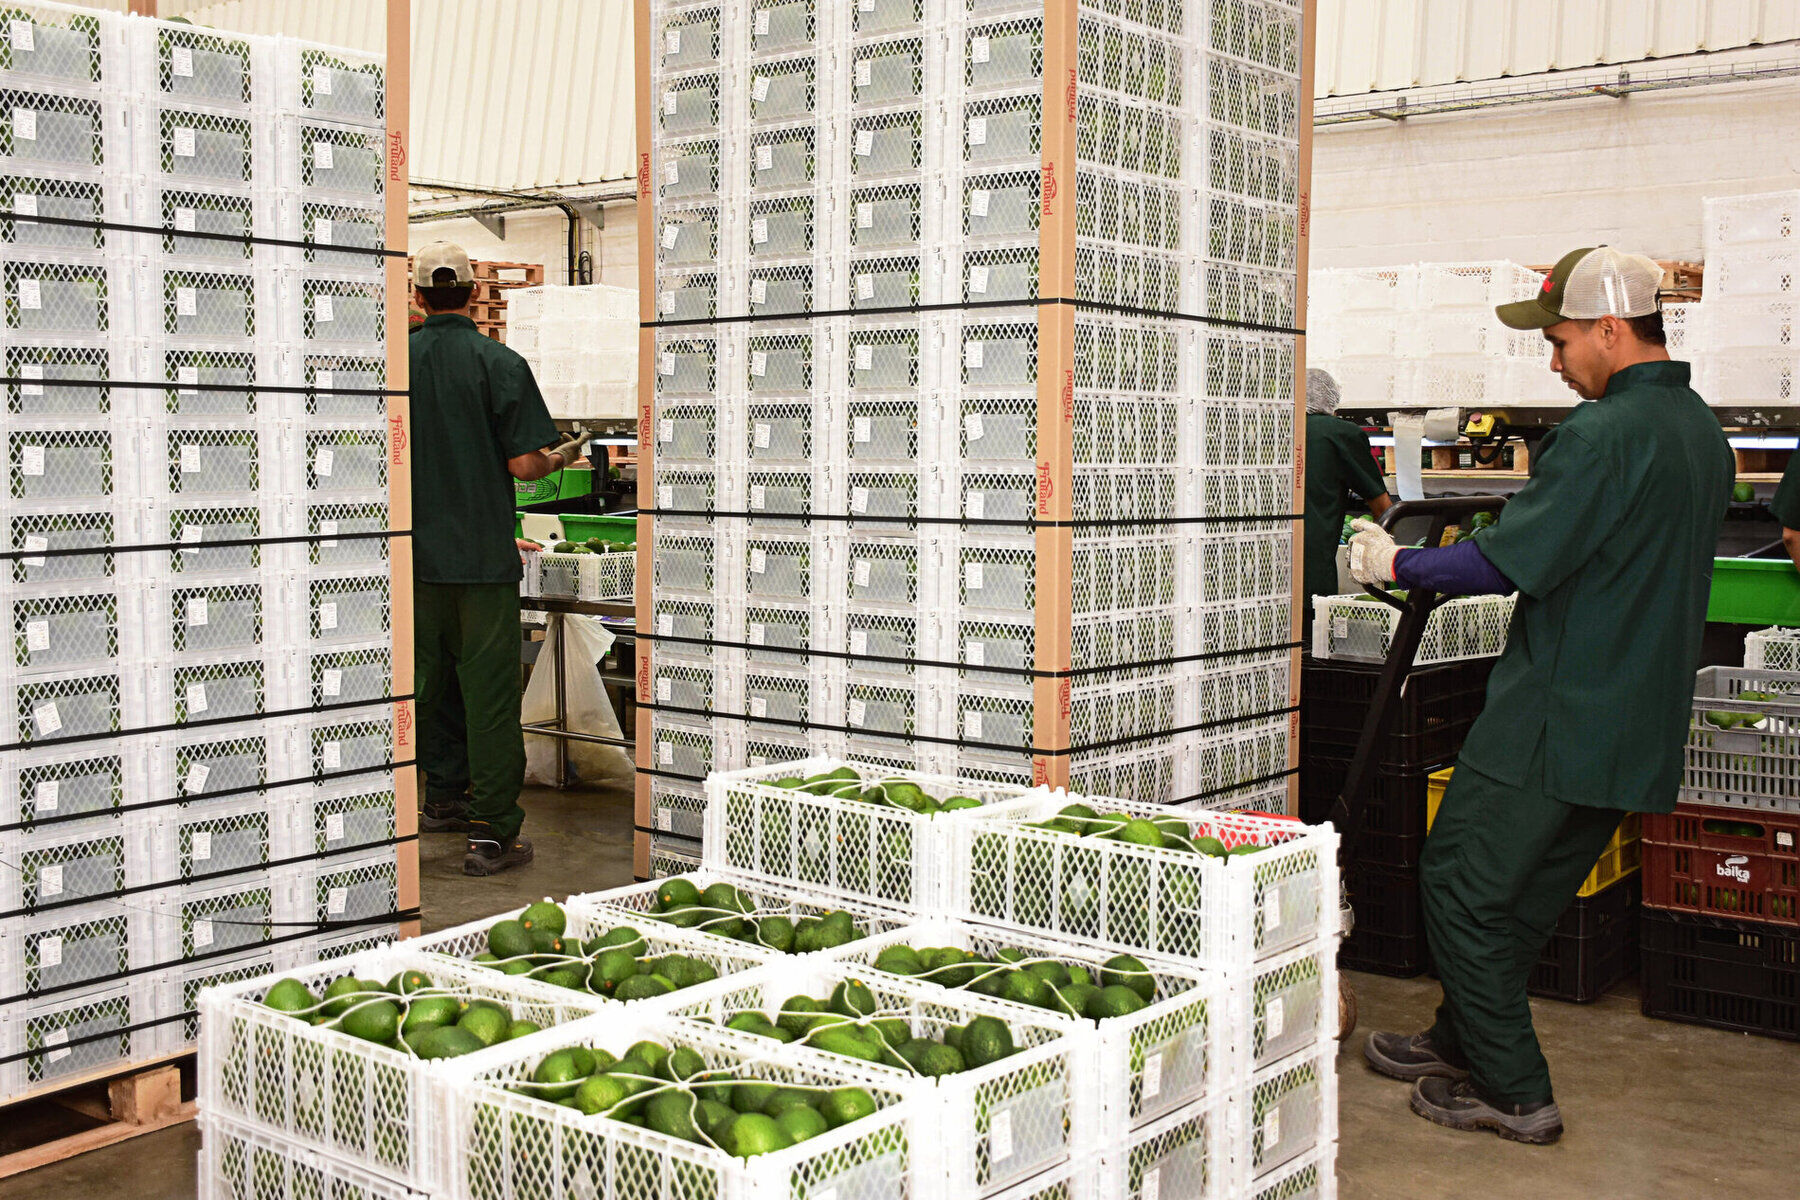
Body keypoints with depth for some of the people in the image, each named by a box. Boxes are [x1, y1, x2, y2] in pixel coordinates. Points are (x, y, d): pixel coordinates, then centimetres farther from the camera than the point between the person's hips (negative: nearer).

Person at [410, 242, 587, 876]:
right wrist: (562, 457, 9)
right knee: (488, 686, -1)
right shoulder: (500, 363, -9)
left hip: (417, 553, 4)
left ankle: (445, 795, 30)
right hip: (482, 555, -4)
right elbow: (524, 463, -12)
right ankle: (491, 829, 0)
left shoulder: (396, 360, 0)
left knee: (432, 676, 17)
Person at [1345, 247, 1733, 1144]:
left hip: (1554, 722, -9)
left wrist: (1399, 565, -6)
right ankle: (1461, 1045, 31)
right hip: (1641, 731, 10)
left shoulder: (1605, 433, -19)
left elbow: (1510, 562, -20)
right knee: (1525, 896, 19)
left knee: (1459, 889, 1)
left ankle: (1514, 1091, 7)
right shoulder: (1703, 431, 12)